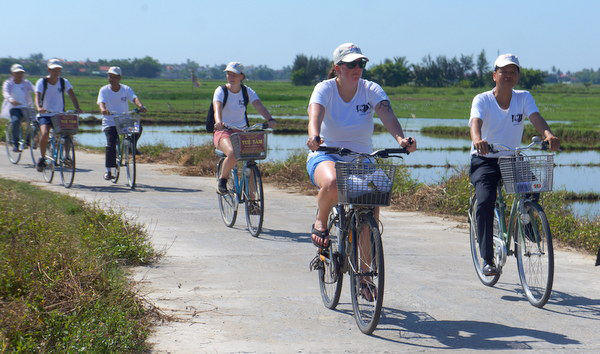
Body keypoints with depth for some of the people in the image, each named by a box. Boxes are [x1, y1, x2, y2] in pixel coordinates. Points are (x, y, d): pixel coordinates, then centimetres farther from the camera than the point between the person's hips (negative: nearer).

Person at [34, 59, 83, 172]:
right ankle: (42, 158, -7)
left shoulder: (64, 82, 1)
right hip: (45, 114, -2)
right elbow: (37, 96, -19)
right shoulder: (42, 82, -5)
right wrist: (39, 108, -40)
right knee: (45, 133, -26)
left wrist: (77, 108, -29)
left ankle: (67, 156, 1)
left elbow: (71, 95, -11)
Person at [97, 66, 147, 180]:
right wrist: (103, 109, -42)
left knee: (138, 127, -26)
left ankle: (132, 146, 4)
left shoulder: (126, 89, 2)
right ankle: (108, 171, -4)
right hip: (110, 122, -1)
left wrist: (140, 106, -37)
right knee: (111, 144, -17)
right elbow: (101, 102, -18)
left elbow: (134, 98, -15)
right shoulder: (104, 90, -1)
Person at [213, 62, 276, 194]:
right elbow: (217, 108, -26)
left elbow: (259, 106, -16)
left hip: (241, 132, 3)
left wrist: (270, 120, -36)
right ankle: (222, 180, -7)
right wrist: (218, 122, -49)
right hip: (223, 131, -3)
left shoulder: (247, 91, 1)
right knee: (233, 153, -34)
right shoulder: (221, 91, -7)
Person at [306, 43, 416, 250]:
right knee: (332, 184, -37)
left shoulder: (371, 90, -2)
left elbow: (387, 114, -21)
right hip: (326, 156, -3)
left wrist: (400, 138, -41)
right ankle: (321, 222, -5)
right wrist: (314, 136, -50)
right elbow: (315, 114, -27)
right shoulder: (325, 89, -7)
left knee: (371, 209, -15)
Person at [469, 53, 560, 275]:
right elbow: (475, 122, -28)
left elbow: (535, 117, -19)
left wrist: (548, 134, -42)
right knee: (485, 202, -24)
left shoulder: (524, 98, -1)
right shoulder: (482, 100, -9)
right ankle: (487, 259, -17)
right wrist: (477, 139, -52)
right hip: (485, 160, -3)